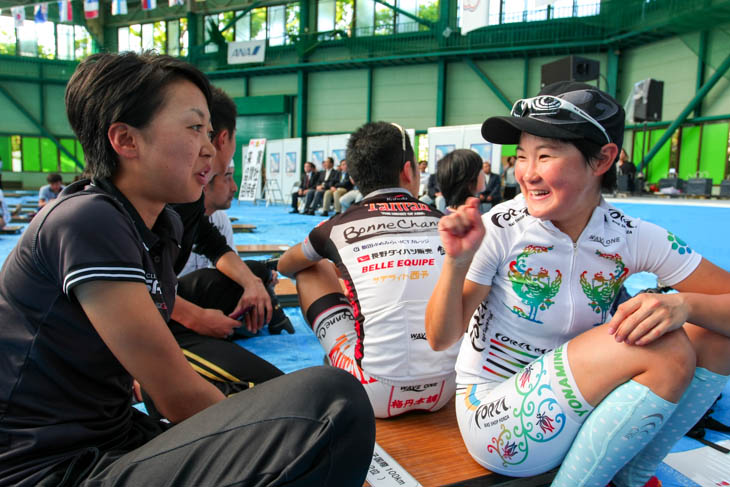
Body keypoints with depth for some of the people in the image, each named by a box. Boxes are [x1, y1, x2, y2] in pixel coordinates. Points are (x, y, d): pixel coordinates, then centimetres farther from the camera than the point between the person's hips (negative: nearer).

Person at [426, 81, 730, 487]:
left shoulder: (633, 238, -8)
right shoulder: (500, 229, -17)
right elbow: (440, 339, -16)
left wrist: (683, 305, -27)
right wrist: (457, 260, -32)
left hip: (577, 409, 5)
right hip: (497, 422, -4)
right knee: (666, 350, -22)